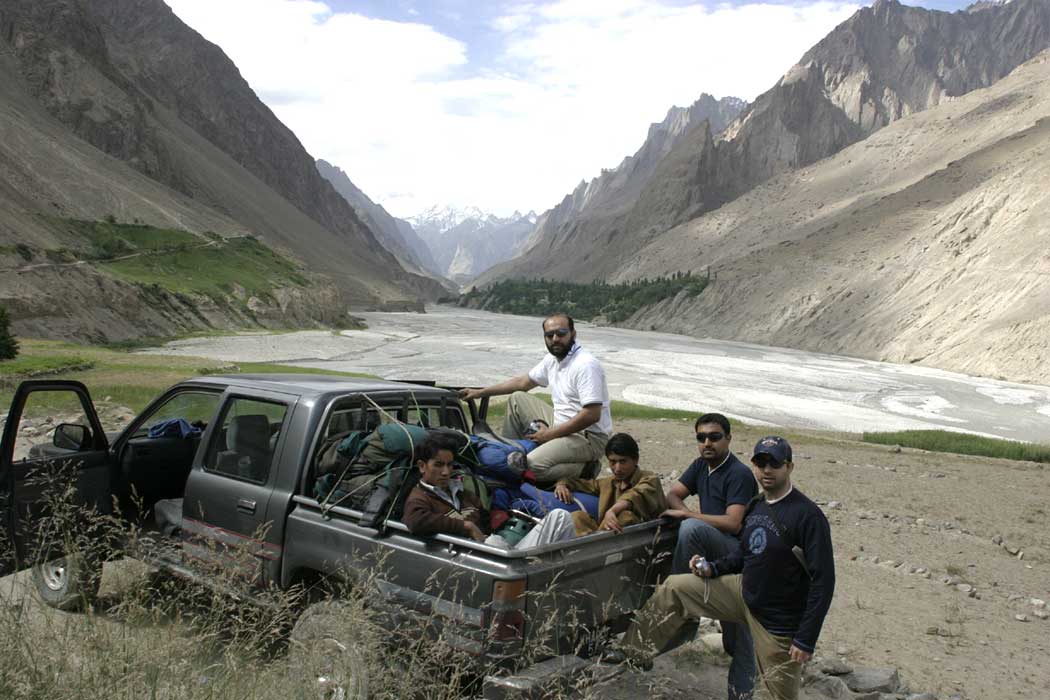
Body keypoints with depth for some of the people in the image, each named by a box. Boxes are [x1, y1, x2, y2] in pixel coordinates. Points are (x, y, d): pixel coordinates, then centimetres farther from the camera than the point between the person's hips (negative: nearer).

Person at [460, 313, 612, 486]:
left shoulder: (585, 365, -22)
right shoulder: (552, 360, 7)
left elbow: (591, 415, -27)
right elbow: (523, 382, 20)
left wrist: (550, 434, -19)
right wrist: (480, 392, 18)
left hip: (588, 437, -9)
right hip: (561, 426, 9)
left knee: (533, 464, -30)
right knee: (516, 399, 12)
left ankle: (587, 470, -7)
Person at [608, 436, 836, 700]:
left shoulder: (807, 515, -22)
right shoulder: (756, 506, 2)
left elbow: (823, 580, -22)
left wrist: (806, 640, -23)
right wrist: (714, 568, 0)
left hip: (778, 623, -7)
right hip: (745, 592, 7)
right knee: (674, 588, 5)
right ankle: (636, 652, 16)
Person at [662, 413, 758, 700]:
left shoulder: (739, 474, -13)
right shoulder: (701, 466, 12)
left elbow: (733, 524, -21)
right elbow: (672, 494, 11)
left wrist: (686, 514, -17)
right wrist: (684, 509, -11)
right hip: (717, 554, 7)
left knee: (691, 528, -31)